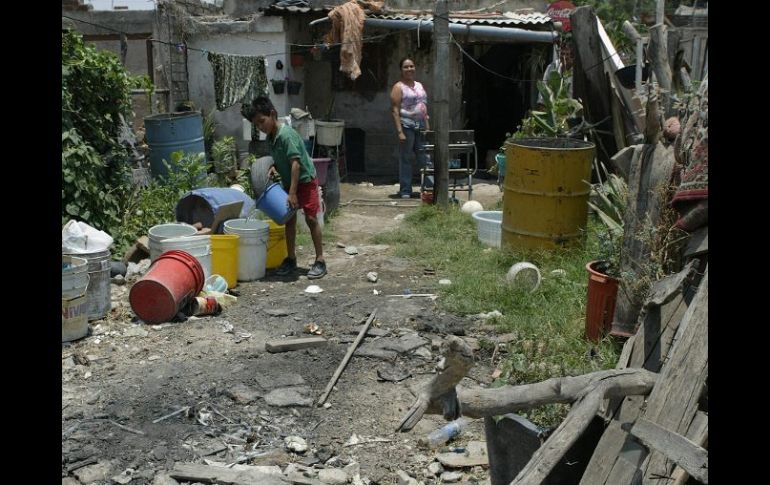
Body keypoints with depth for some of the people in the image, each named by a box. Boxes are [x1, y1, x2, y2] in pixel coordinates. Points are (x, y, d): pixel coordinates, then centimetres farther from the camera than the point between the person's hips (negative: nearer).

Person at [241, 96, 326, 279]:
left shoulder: (286, 134, -24)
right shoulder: (270, 137, 2)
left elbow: (295, 163, -28)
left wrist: (292, 192, -29)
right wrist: (274, 167, -6)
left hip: (305, 180, -8)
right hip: (288, 182, 8)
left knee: (311, 219, -5)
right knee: (289, 220, 10)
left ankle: (320, 260, 2)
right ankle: (291, 259, 19)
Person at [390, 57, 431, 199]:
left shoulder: (419, 85, 18)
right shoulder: (398, 87, -3)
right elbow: (395, 110, -9)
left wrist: (427, 127, 14)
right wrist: (400, 131, -17)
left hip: (421, 126, 6)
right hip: (407, 126, -6)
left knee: (424, 158, 6)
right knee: (405, 159, -2)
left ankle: (428, 187, 12)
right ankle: (405, 191, 4)